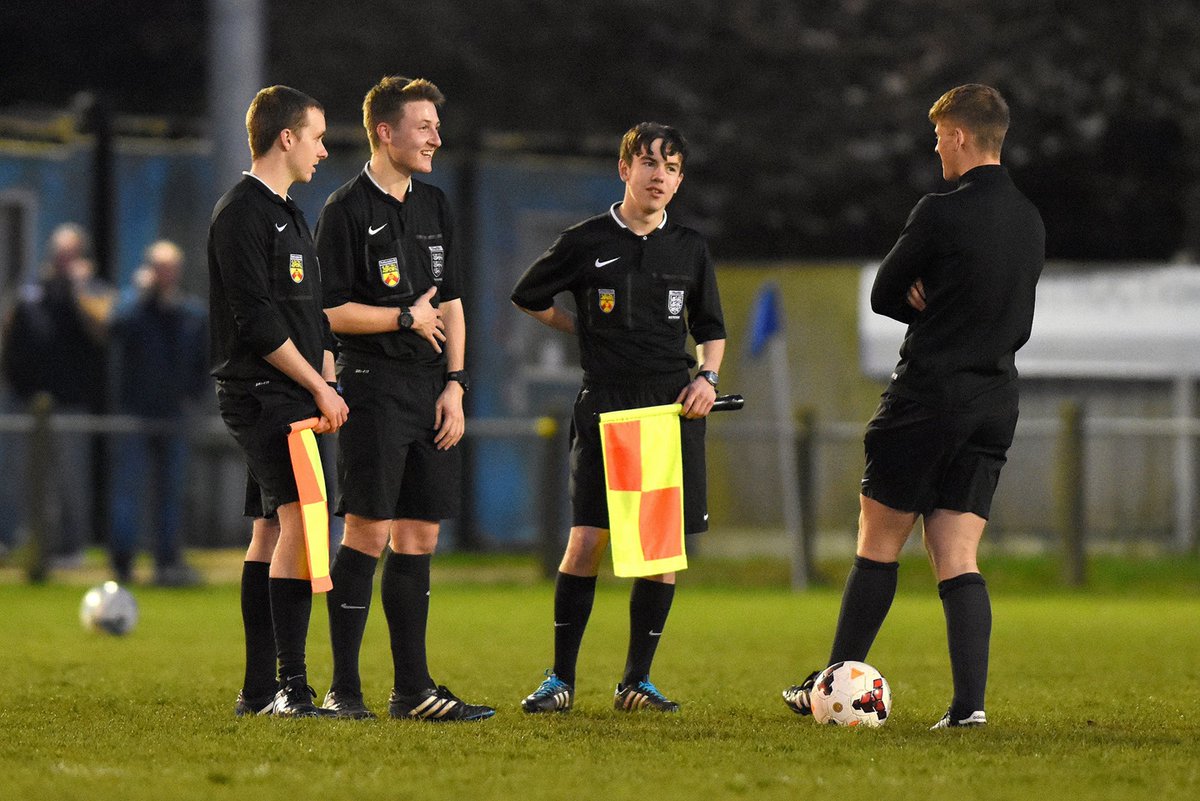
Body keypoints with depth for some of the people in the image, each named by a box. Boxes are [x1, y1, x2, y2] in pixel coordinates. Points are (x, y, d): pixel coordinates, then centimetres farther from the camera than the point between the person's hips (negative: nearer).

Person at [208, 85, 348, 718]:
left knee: (271, 531, 9)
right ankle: (291, 686, -20)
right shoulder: (241, 214, -11)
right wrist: (320, 387, -12)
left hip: (293, 398, 10)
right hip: (263, 395, -10)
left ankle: (258, 689, 11)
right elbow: (257, 321, -17)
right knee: (301, 520, -17)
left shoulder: (287, 214, 21)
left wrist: (328, 390, 11)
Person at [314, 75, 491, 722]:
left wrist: (455, 383, 8)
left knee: (419, 538, 7)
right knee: (368, 535, -8)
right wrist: (406, 318, -7)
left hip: (430, 393, 7)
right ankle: (343, 689, -4)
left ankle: (411, 688, 12)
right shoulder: (347, 209, -6)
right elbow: (330, 311, -10)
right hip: (373, 388, -7)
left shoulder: (433, 205, 15)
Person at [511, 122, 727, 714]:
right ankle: (561, 677, 1)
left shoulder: (689, 249, 10)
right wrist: (589, 332, 13)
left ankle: (636, 681, 10)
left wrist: (708, 376, 1)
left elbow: (711, 329, 19)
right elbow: (527, 297, 16)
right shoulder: (586, 242, 2)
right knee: (587, 540, -10)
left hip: (674, 407, 3)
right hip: (605, 408, -3)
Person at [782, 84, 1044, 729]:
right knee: (958, 556, 5)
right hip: (995, 403, 6)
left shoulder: (940, 214, -13)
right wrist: (939, 304, 7)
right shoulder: (1031, 224, 10)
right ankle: (969, 702, -8)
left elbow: (883, 296, -4)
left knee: (879, 541, 5)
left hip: (927, 398, -6)